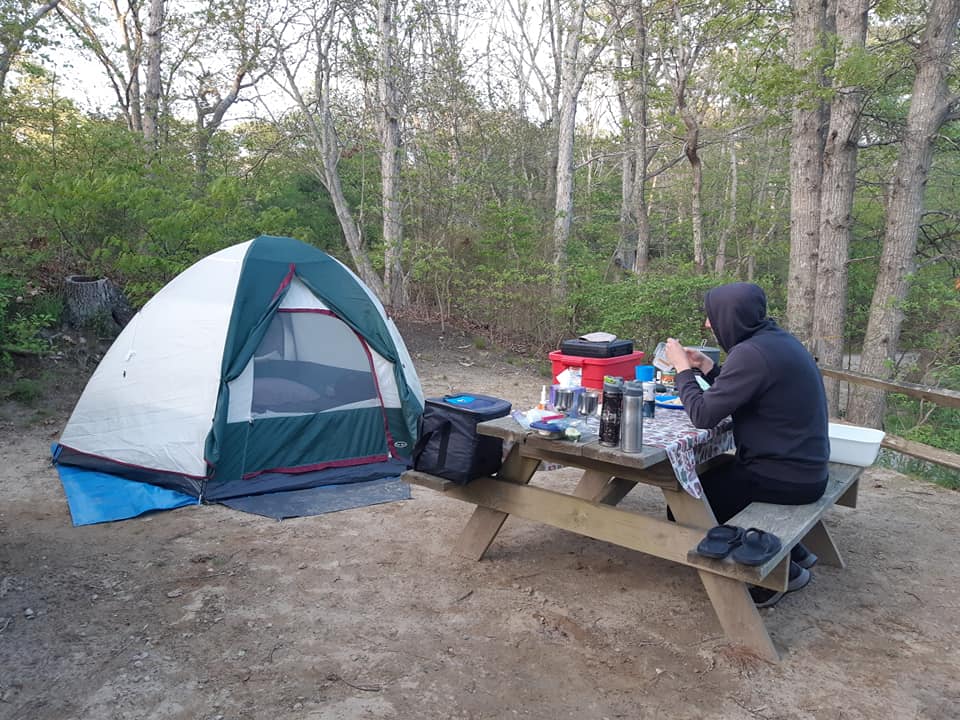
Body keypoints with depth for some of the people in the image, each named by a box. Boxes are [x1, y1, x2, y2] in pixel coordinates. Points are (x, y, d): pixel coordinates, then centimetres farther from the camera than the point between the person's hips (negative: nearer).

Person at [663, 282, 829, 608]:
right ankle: (790, 552, 29)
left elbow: (702, 415, -22)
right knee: (712, 473, 25)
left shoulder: (752, 353, -24)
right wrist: (706, 367, 9)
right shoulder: (775, 338, 6)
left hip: (786, 477, -10)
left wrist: (683, 369, -8)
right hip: (803, 465, 10)